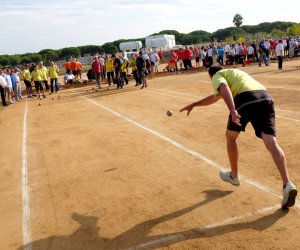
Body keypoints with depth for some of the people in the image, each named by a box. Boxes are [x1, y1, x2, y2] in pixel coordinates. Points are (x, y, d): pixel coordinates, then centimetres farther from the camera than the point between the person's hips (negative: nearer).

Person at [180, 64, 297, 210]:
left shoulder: (217, 76, 20)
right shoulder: (233, 73, 43)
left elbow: (224, 89, -7)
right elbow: (215, 97, 54)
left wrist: (233, 111, -21)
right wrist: (193, 105, 61)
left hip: (246, 98, -6)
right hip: (265, 96, 6)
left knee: (231, 136, 19)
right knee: (271, 143, -5)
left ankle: (234, 176, 31)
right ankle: (287, 184, -21)